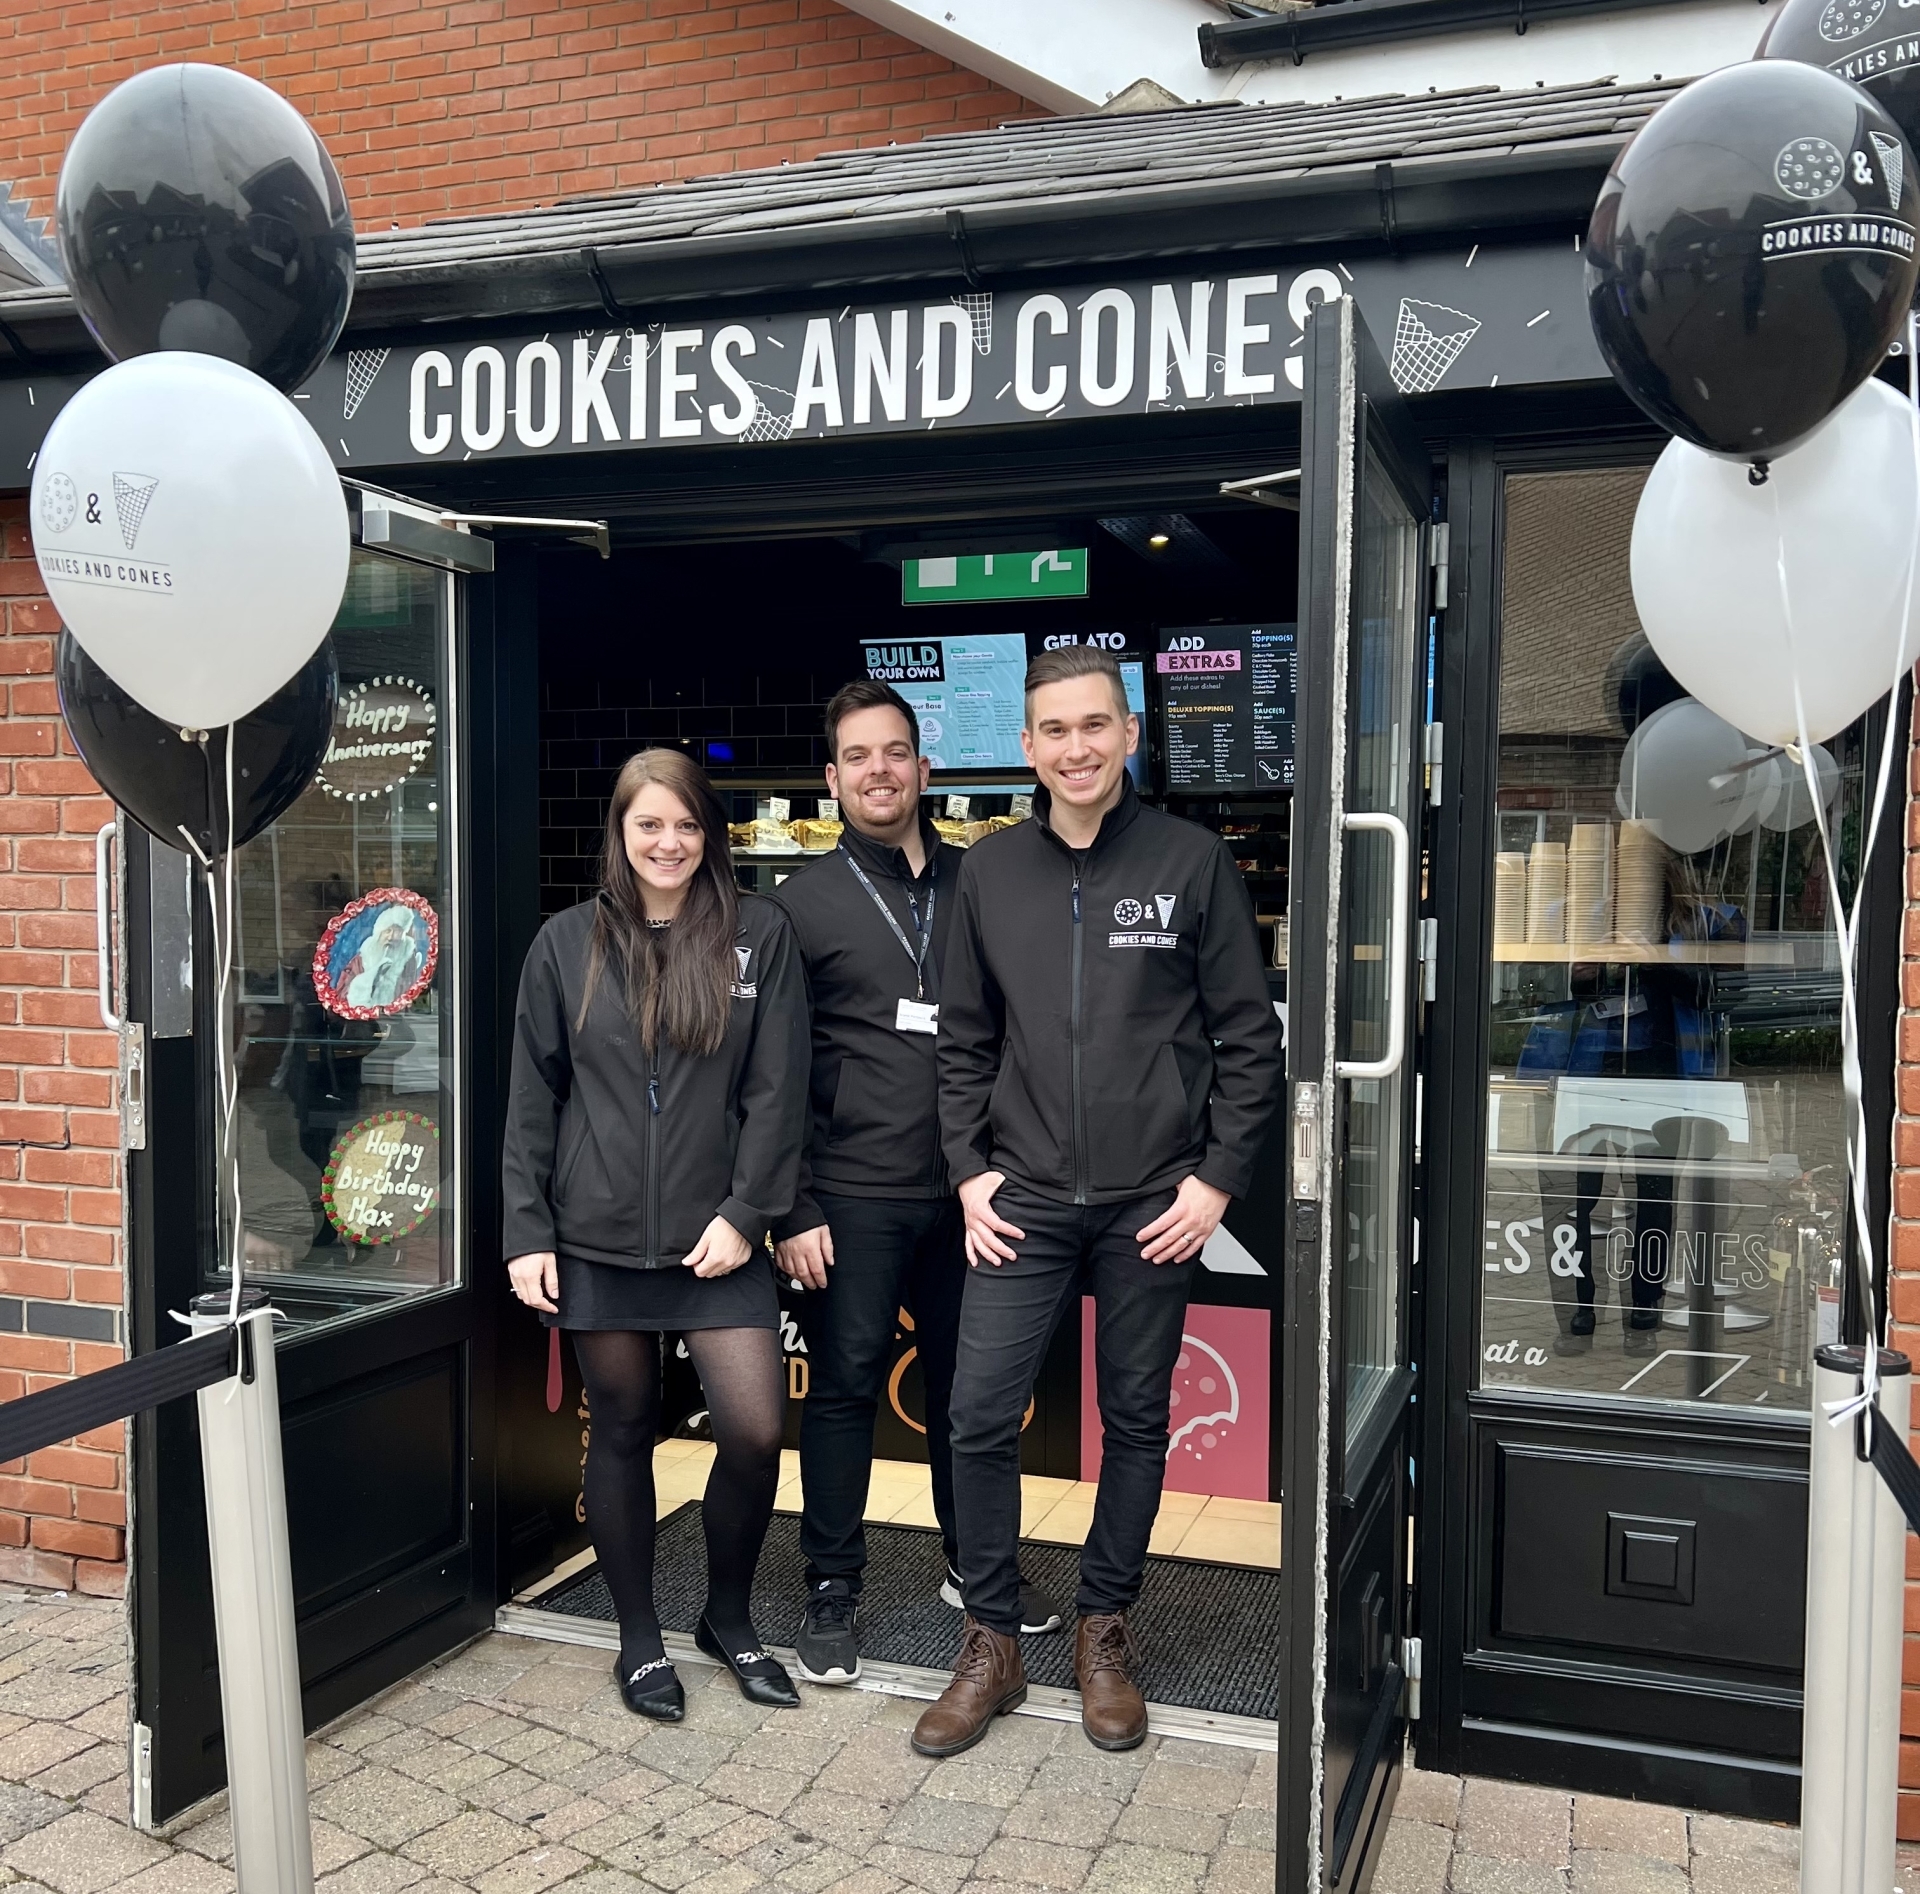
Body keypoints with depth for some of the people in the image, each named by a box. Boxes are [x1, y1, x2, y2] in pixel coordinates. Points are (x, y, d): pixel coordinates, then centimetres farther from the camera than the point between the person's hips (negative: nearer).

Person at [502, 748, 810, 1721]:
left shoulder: (759, 935, 1)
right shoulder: (568, 943, 4)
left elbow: (777, 1089, -2)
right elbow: (532, 1099, 5)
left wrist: (744, 1214, -9)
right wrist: (527, 1232, 0)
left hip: (714, 1237, 0)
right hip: (596, 1239, 1)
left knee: (755, 1429, -6)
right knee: (623, 1432, 10)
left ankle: (729, 1617, 21)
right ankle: (640, 1639, 28)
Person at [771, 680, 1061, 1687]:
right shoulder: (803, 900, 0)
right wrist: (792, 1209, -7)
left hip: (966, 1189, 3)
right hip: (852, 1198, -3)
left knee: (969, 1383, 13)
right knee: (845, 1387, 4)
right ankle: (832, 1587, 20)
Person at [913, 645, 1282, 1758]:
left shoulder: (1192, 862, -3)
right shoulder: (991, 871, 5)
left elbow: (1249, 1039, -1)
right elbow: (966, 1040, 11)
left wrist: (1218, 1179, -7)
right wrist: (970, 1169, 2)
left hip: (1152, 1206, -2)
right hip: (1024, 1204, 2)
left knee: (1137, 1420, 10)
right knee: (981, 1417, 0)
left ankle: (1105, 1633, 29)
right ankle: (992, 1645, 18)